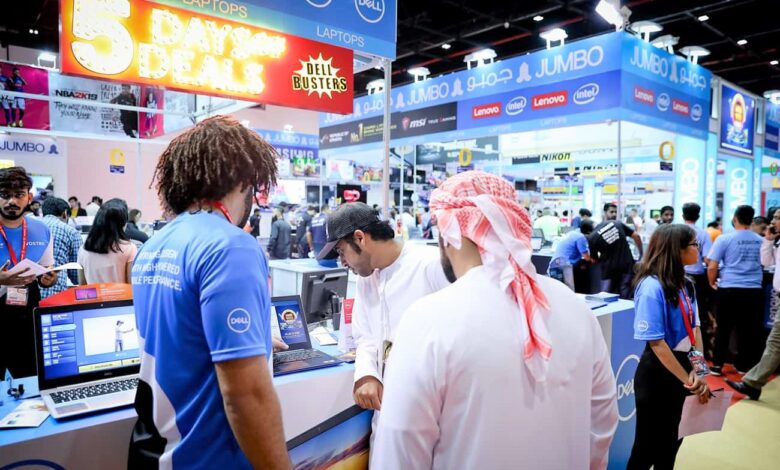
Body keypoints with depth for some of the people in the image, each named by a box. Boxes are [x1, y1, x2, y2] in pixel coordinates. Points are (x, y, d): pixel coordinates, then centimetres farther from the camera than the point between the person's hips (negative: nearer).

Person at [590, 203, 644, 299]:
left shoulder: (593, 236, -4)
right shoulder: (618, 224, 1)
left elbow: (594, 259, 1)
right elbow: (636, 236, -2)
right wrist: (641, 254, 7)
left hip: (609, 269, -2)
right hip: (627, 266, 2)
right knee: (625, 299, 5)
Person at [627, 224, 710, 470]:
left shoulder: (685, 284, 3)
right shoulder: (652, 287, -23)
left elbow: (694, 326, 3)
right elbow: (656, 342, -23)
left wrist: (698, 369, -10)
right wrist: (688, 380, -20)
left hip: (682, 367, 8)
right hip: (658, 373, -8)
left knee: (672, 442, 22)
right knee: (648, 445, 9)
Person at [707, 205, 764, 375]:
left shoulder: (725, 238, -7)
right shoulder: (760, 240, 4)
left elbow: (712, 266, -9)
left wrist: (712, 283, 7)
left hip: (729, 290, -3)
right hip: (754, 291, 3)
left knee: (723, 329, 6)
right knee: (748, 330, 12)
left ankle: (717, 365, 10)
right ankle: (744, 364, 23)